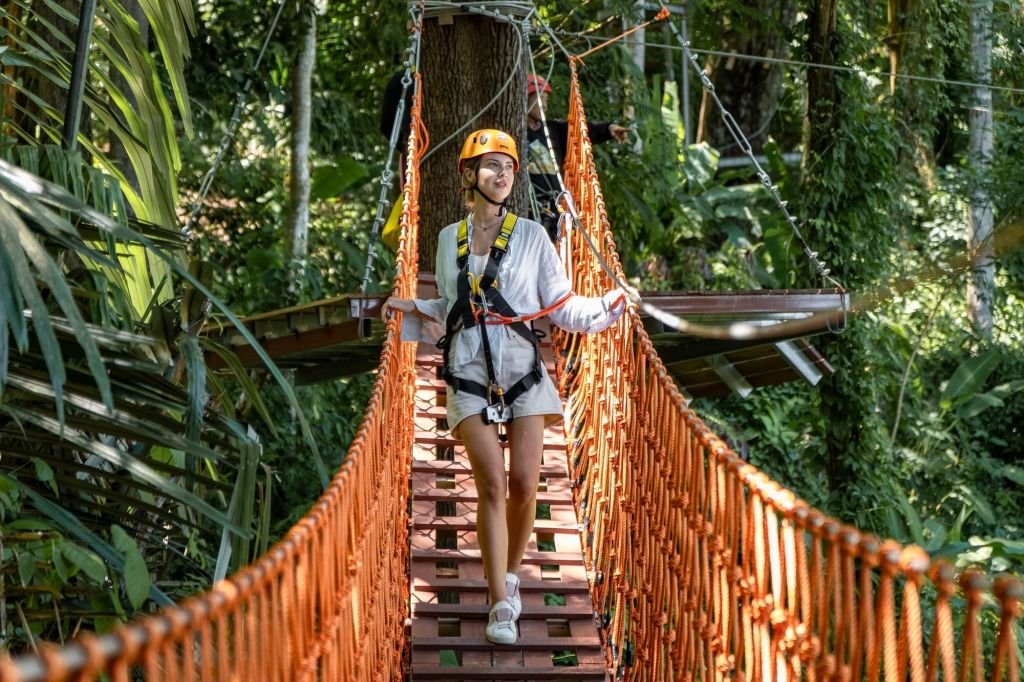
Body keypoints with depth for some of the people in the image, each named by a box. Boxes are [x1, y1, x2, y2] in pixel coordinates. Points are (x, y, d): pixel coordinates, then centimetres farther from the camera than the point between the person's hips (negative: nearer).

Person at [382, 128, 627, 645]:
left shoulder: (531, 235, 4)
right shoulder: (449, 239, 11)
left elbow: (561, 307, 4)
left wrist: (610, 305, -10)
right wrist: (409, 308, 8)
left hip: (522, 370, 0)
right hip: (469, 373, 0)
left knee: (524, 484, -4)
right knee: (493, 482, -11)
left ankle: (509, 574, 21)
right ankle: (501, 604, -10)